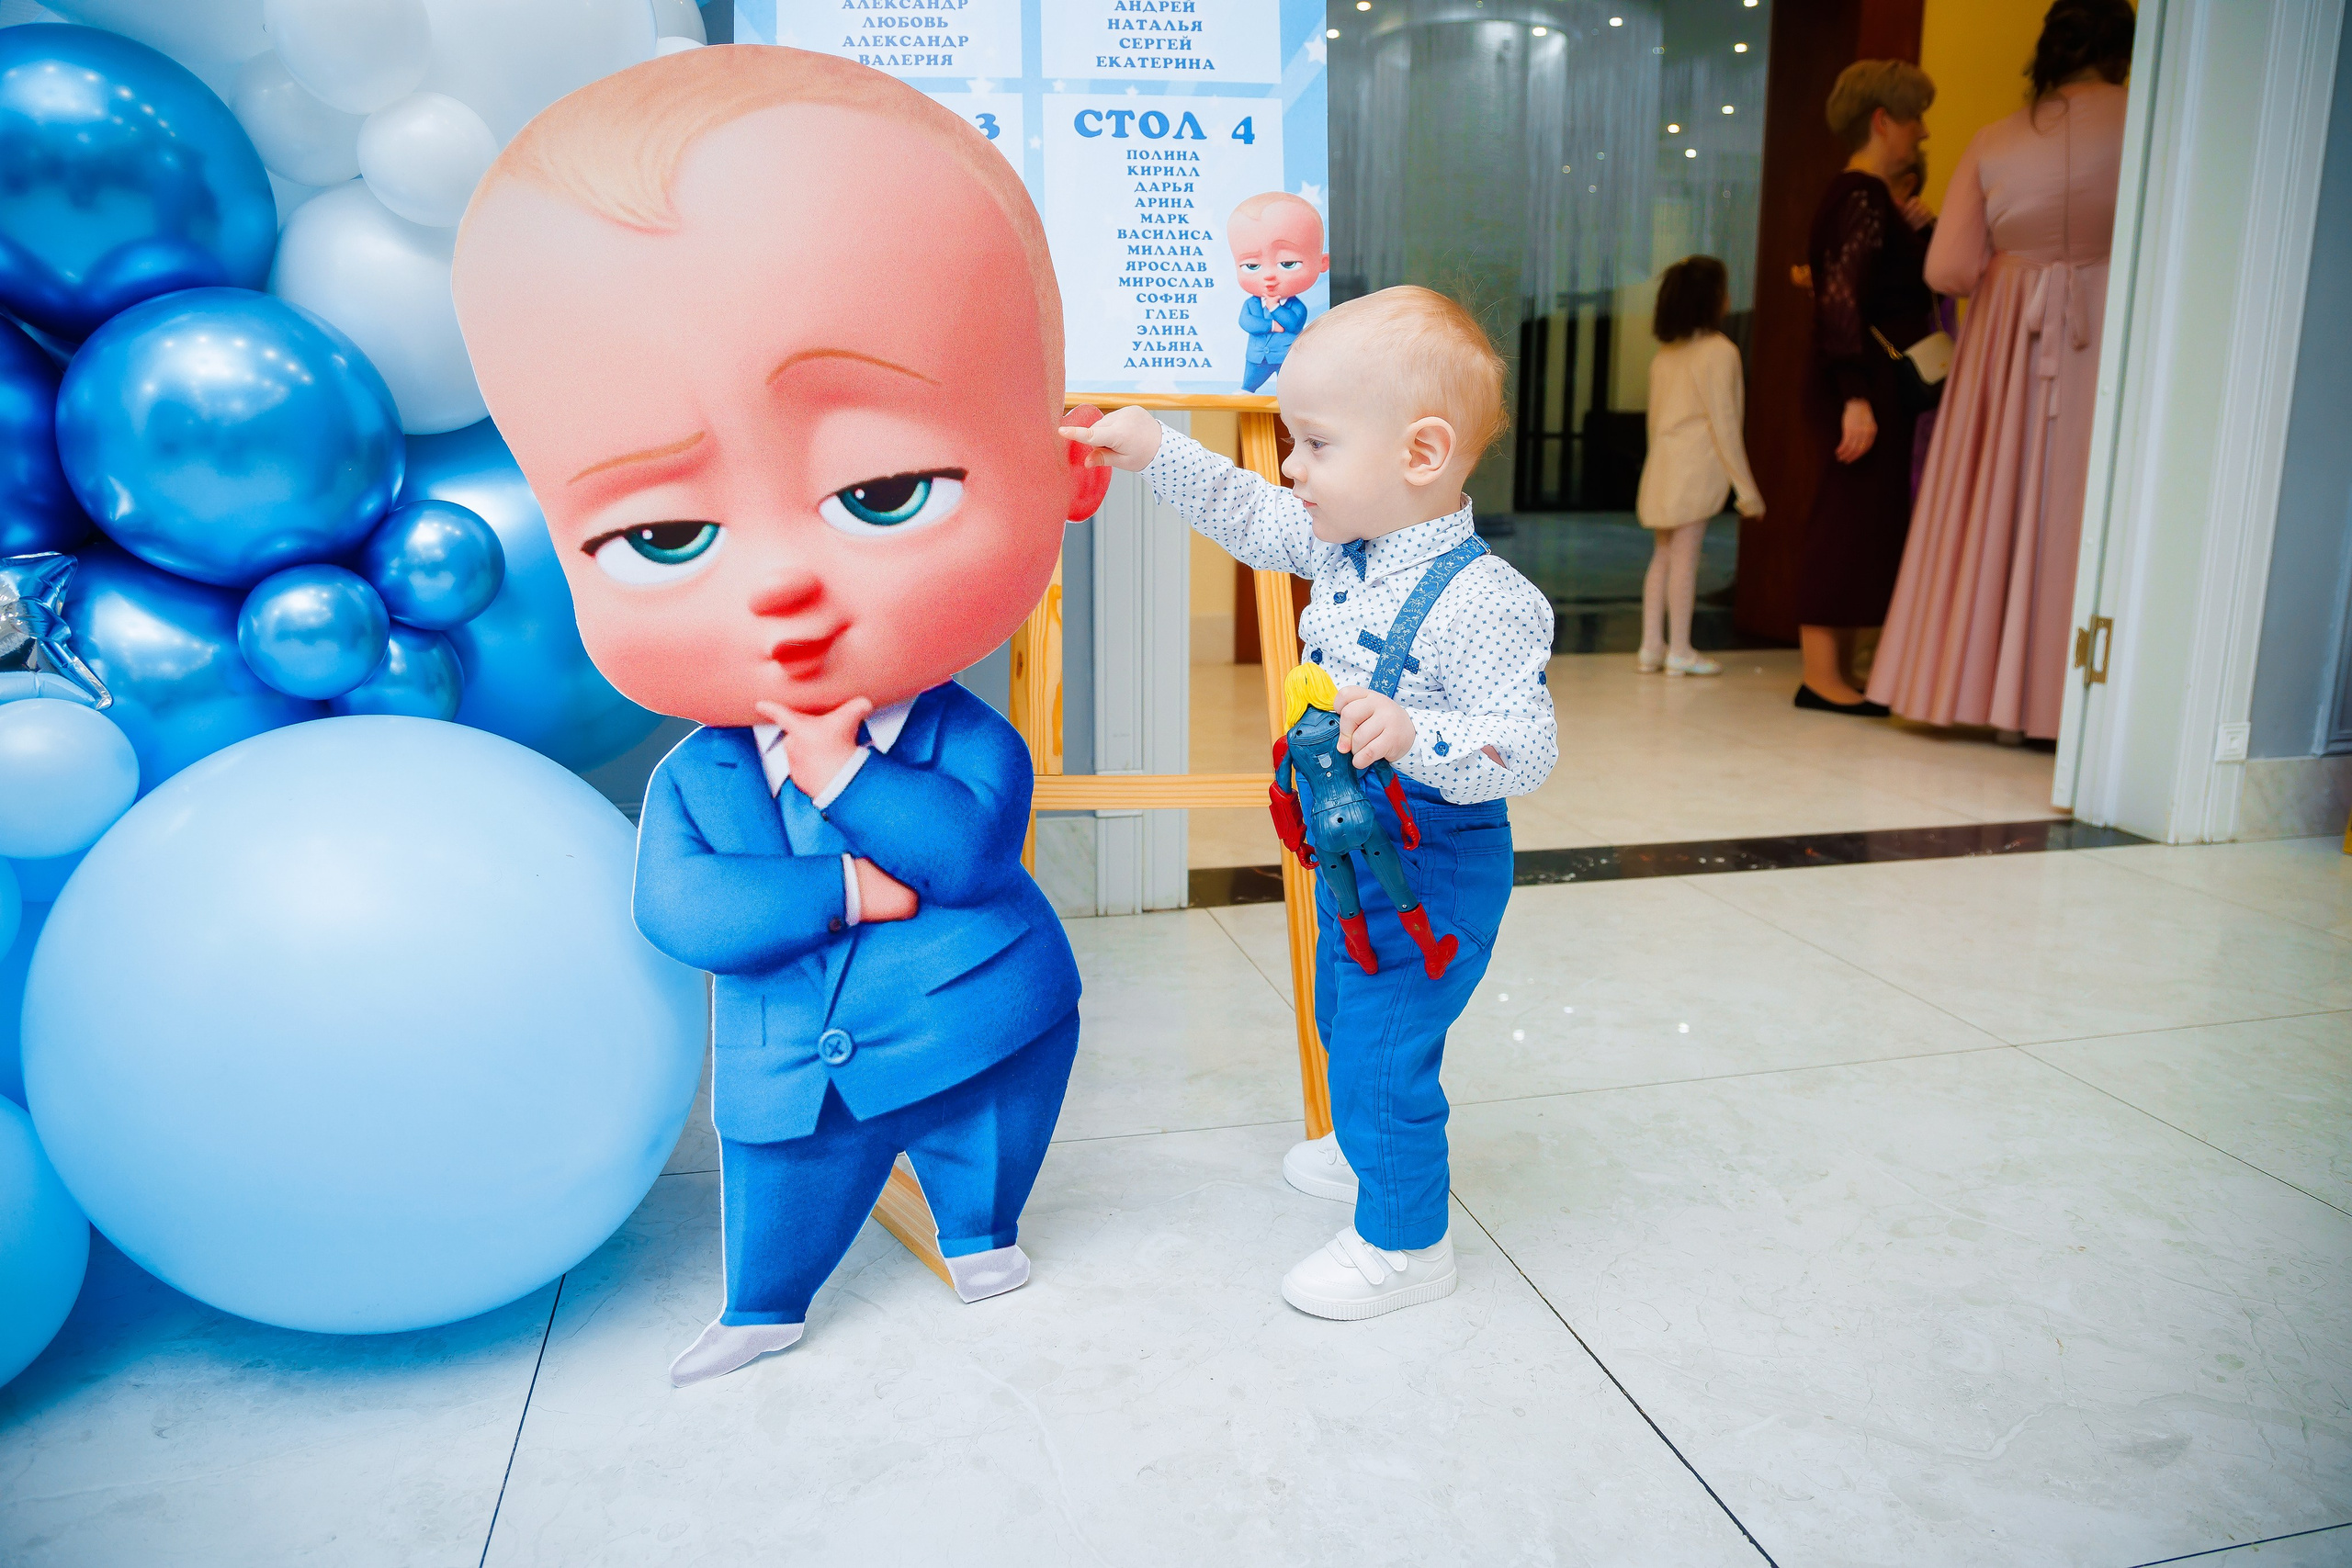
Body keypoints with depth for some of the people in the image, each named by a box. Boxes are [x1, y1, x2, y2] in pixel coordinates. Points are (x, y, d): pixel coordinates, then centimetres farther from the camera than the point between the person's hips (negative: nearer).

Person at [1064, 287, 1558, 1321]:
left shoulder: (1480, 602, -30)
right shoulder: (1342, 546, -4)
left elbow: (1526, 749, -30)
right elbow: (1247, 514, 12)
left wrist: (1412, 734, -45)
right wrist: (1154, 451, 3)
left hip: (1433, 869, -9)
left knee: (1384, 1046, 0)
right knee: (1342, 1012, 28)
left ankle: (1403, 1242, 21)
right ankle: (1366, 1146, 54)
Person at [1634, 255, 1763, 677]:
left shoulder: (1665, 354, 13)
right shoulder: (1720, 350, -8)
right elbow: (1723, 422, -11)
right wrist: (1745, 487, -7)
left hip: (1661, 464, 7)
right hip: (1698, 465, -7)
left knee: (1663, 554, 10)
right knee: (1685, 555, -4)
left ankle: (1651, 646, 10)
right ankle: (1679, 651, 0)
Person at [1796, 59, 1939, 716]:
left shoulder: (1858, 194, 18)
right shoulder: (1864, 198, -12)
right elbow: (1841, 298, -21)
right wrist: (1857, 397, -26)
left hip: (1869, 385, 10)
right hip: (1869, 384, -10)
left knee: (1853, 525, 11)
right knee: (1853, 521, -8)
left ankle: (1835, 671, 17)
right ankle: (1822, 676, -4)